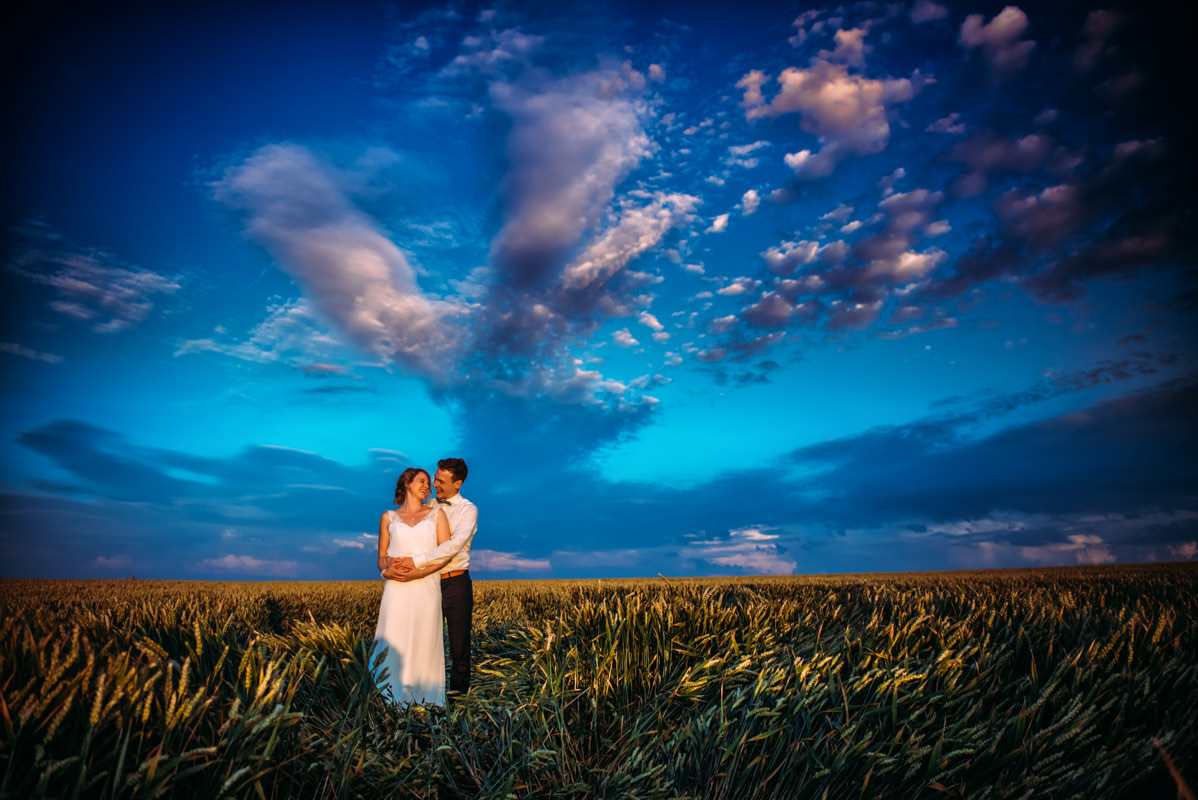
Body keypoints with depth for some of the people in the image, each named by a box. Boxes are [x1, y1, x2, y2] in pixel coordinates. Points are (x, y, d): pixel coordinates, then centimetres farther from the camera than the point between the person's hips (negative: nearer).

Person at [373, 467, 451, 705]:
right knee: (393, 645, -4)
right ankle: (392, 700, 6)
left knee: (424, 645, -2)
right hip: (396, 589, 1)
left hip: (426, 588, -1)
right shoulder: (388, 518, 14)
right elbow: (381, 558, 15)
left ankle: (423, 701, 6)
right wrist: (387, 565, -9)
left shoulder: (436, 513, 11)